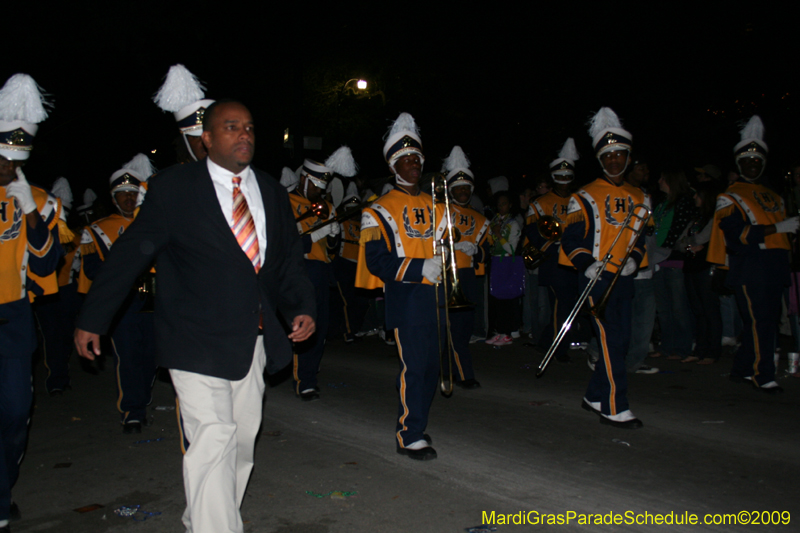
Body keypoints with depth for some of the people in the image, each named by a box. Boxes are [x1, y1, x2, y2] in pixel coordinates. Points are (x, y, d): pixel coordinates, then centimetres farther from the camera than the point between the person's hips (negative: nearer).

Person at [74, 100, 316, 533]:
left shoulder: (272, 192, 10)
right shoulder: (173, 187, -4)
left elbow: (289, 259, 16)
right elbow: (130, 254, -2)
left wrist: (301, 308, 1)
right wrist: (92, 319, 1)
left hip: (254, 340, 6)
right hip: (198, 342, -5)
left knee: (242, 440, 14)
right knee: (214, 440, -12)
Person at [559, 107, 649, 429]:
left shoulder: (639, 199, 15)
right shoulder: (587, 198, -3)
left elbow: (639, 237, 19)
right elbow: (572, 239, -7)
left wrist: (634, 259, -1)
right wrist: (587, 264, -23)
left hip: (623, 279, 7)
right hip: (596, 279, -6)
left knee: (620, 341, 10)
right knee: (610, 341, -10)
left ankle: (594, 397, 25)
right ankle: (614, 408, -2)